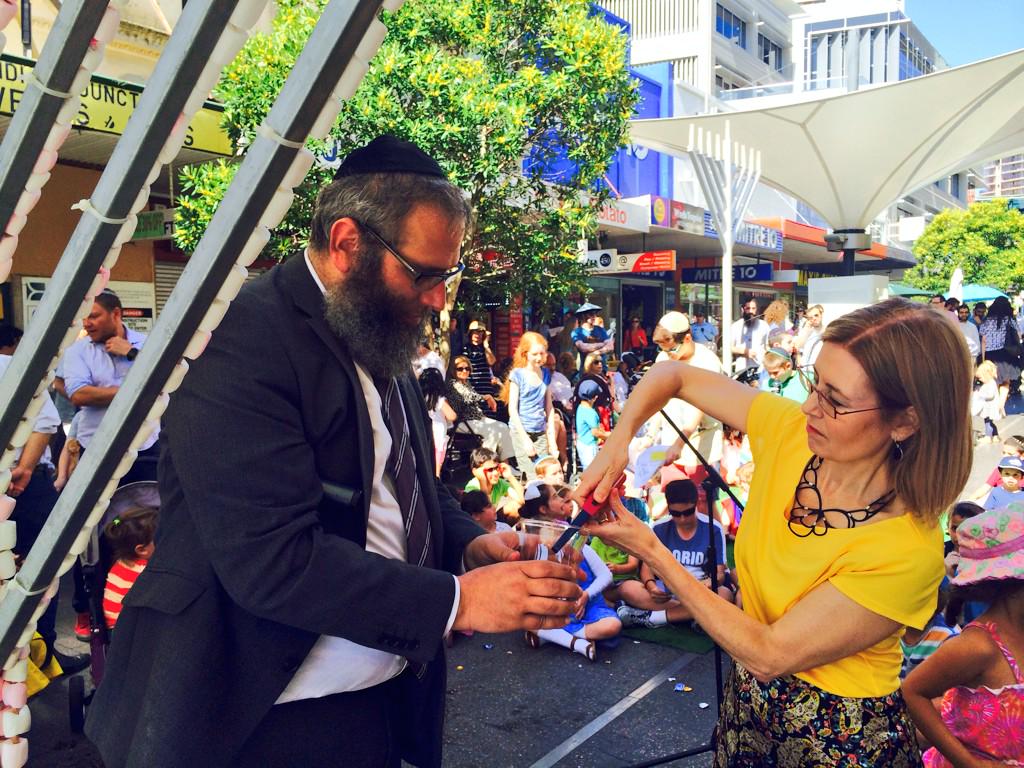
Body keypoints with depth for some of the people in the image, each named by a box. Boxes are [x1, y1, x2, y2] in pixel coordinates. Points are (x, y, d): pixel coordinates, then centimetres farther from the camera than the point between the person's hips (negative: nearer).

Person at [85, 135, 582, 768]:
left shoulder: (380, 338, 5)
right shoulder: (242, 341, -21)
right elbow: (272, 560, -27)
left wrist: (468, 542, -4)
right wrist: (457, 600, -24)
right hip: (263, 715, -7)